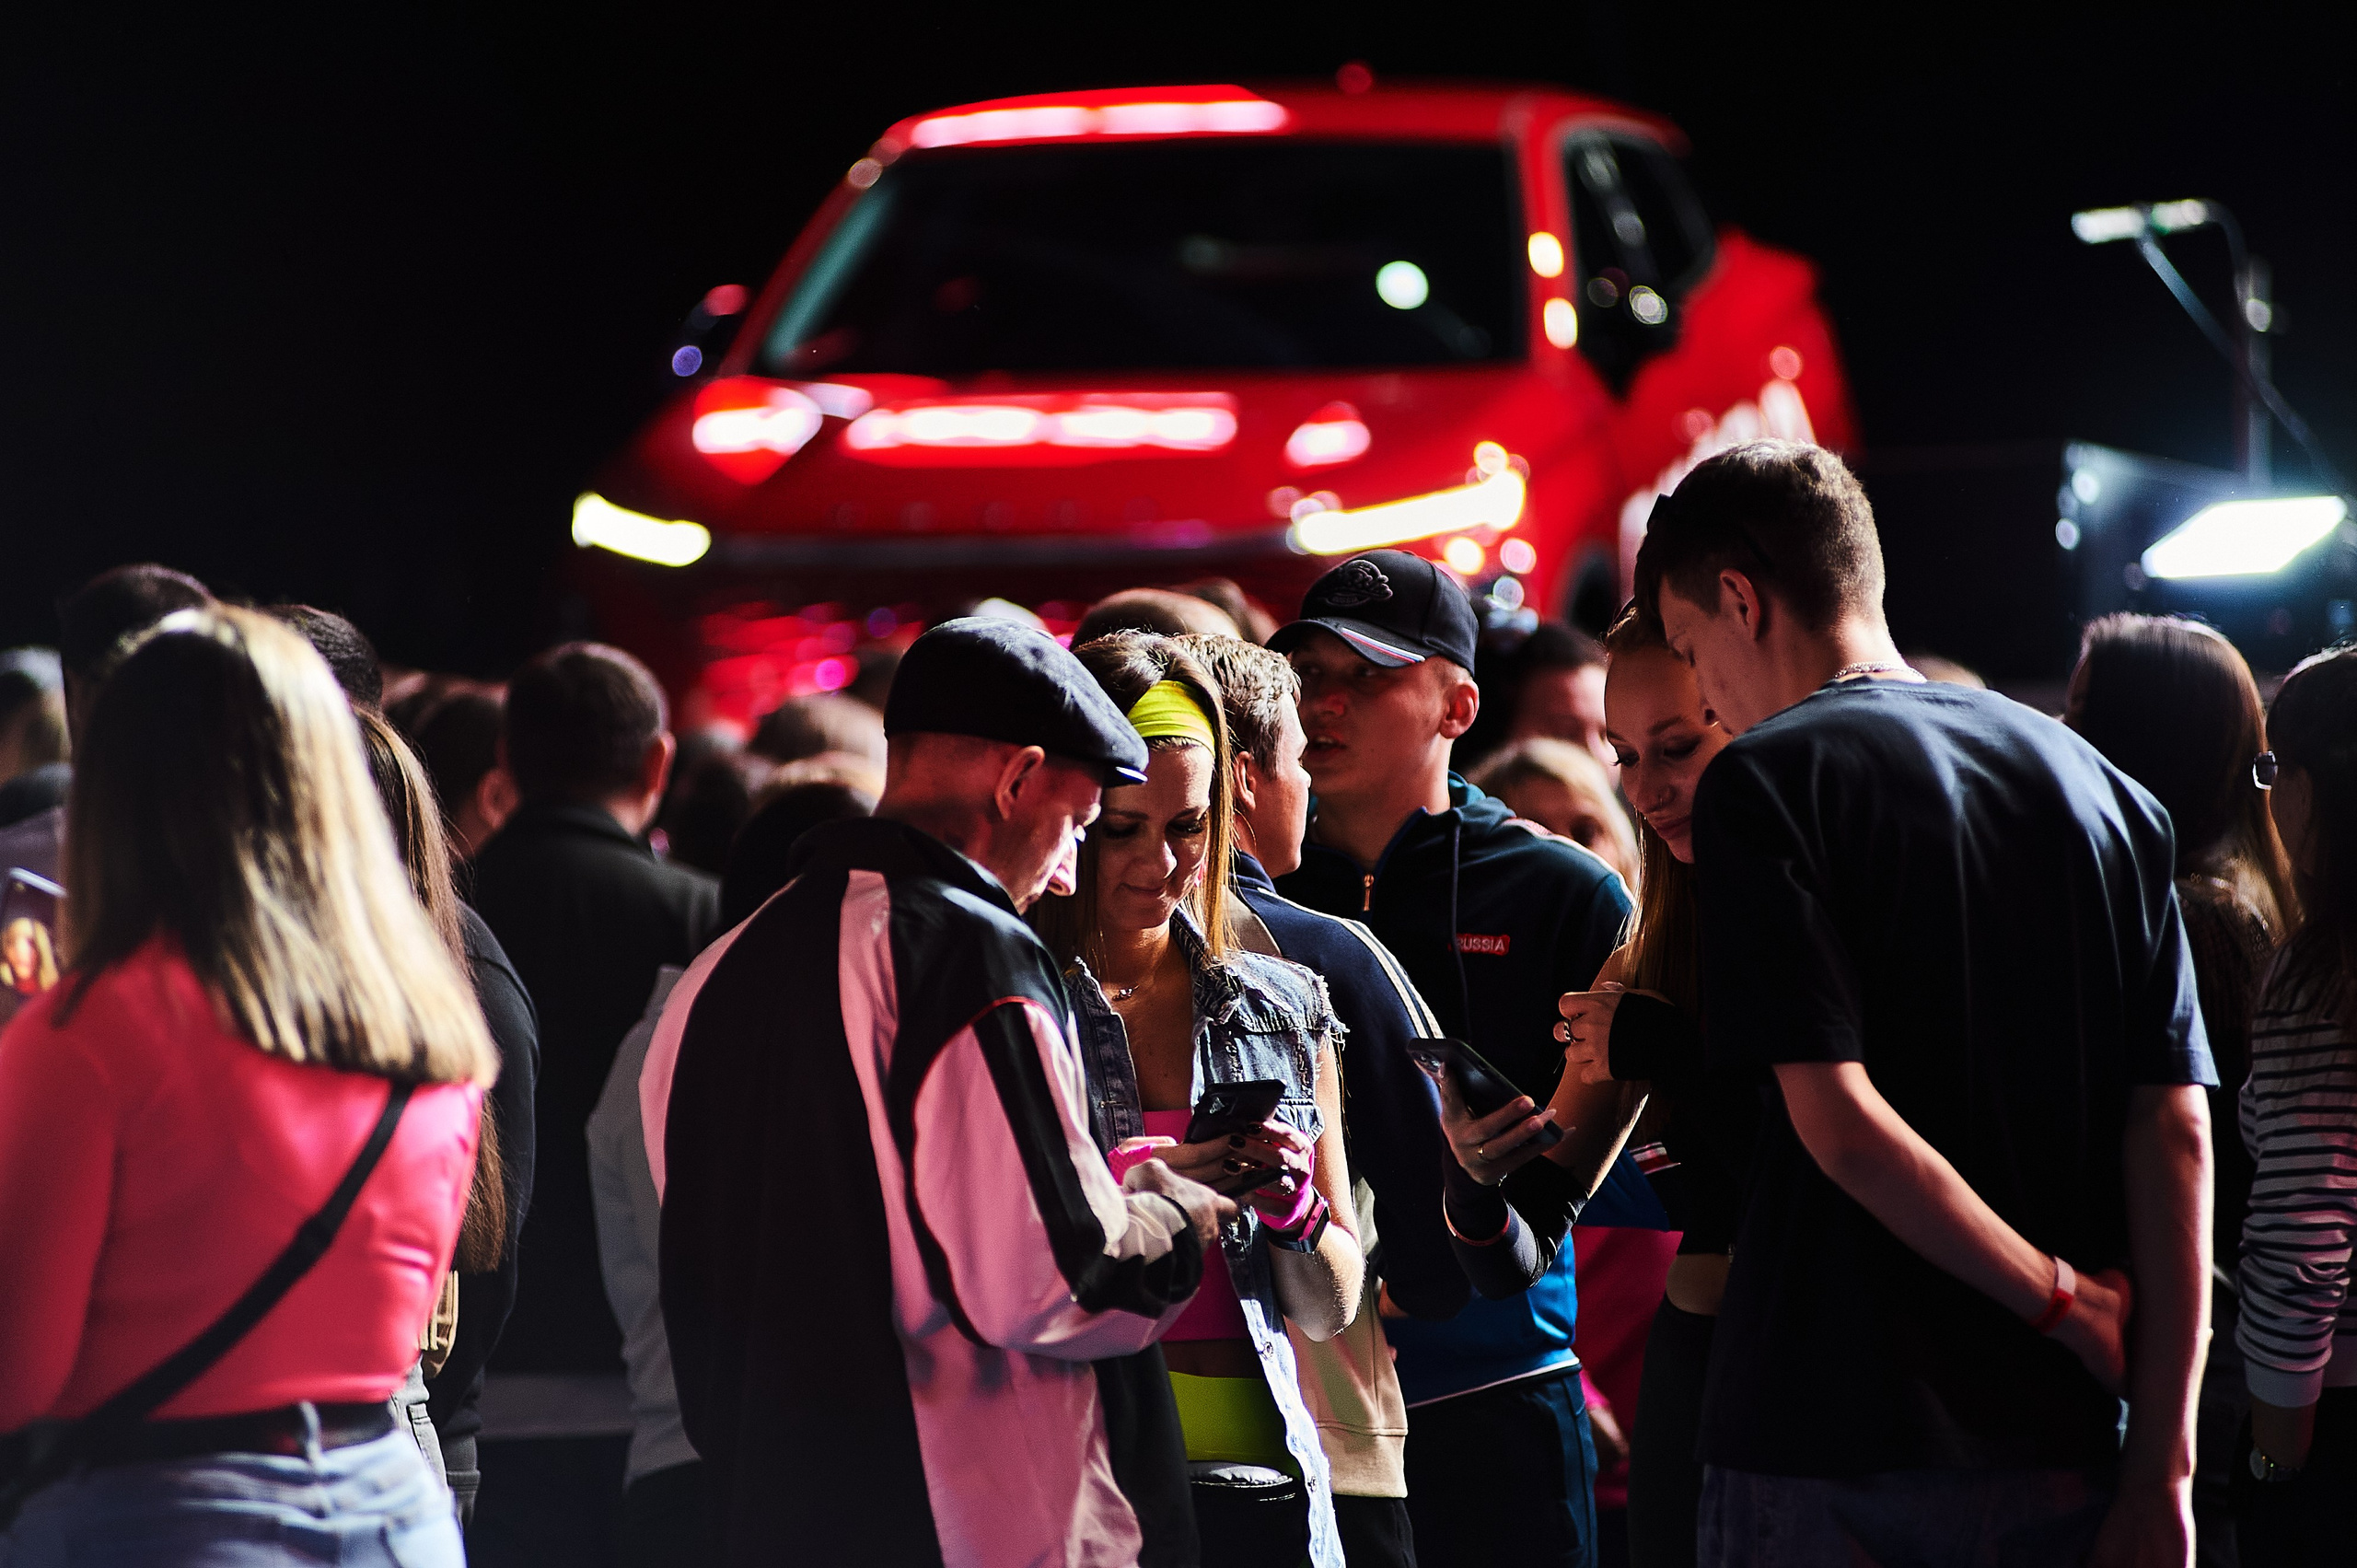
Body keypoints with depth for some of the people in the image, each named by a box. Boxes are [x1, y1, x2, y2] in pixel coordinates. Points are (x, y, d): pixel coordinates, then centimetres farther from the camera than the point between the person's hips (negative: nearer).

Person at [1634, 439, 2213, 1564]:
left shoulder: (1768, 780, -6)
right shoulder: (2104, 790, 10)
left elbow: (1841, 1121, -16)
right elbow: (2177, 1134, 4)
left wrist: (2061, 1300, -6)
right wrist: (2161, 1472, 1)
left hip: (1836, 1456, -5)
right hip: (2065, 1455, 5)